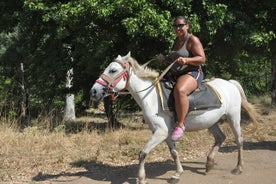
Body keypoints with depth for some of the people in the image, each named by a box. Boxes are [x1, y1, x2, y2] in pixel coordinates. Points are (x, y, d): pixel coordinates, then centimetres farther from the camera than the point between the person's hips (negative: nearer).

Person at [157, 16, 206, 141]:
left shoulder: (193, 40, -8)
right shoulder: (177, 40, 17)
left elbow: (202, 59, -16)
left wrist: (186, 60, -30)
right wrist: (165, 59, 9)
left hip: (192, 73, -10)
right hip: (176, 75, 10)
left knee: (179, 91, -40)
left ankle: (181, 124, -33)